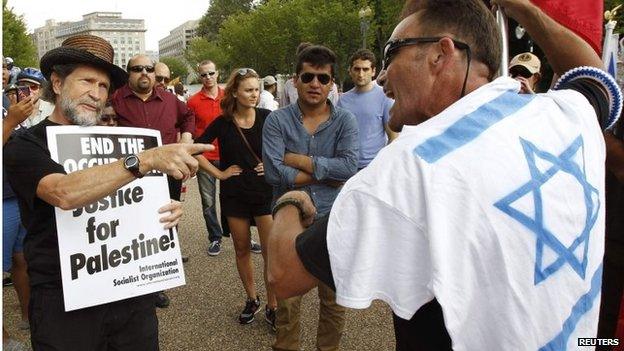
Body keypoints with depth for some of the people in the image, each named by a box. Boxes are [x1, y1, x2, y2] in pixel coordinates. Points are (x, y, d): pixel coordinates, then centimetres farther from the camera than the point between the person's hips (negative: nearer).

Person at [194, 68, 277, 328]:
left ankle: (272, 307, 11)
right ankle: (252, 299, 30)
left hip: (265, 192, -1)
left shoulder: (267, 118, -5)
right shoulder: (222, 123, -3)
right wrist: (218, 173, -2)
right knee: (242, 249, 12)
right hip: (235, 194, 2)